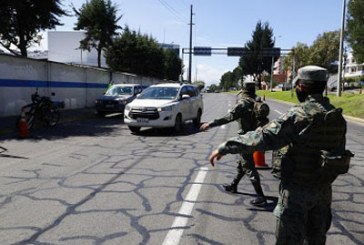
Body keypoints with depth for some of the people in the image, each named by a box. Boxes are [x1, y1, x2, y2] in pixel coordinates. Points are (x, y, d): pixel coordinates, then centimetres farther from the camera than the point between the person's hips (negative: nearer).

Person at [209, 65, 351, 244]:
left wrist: (225, 147, -24)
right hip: (324, 189, 7)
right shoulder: (337, 117, 2)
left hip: (297, 189, -7)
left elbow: (263, 137, -28)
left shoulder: (299, 115, -21)